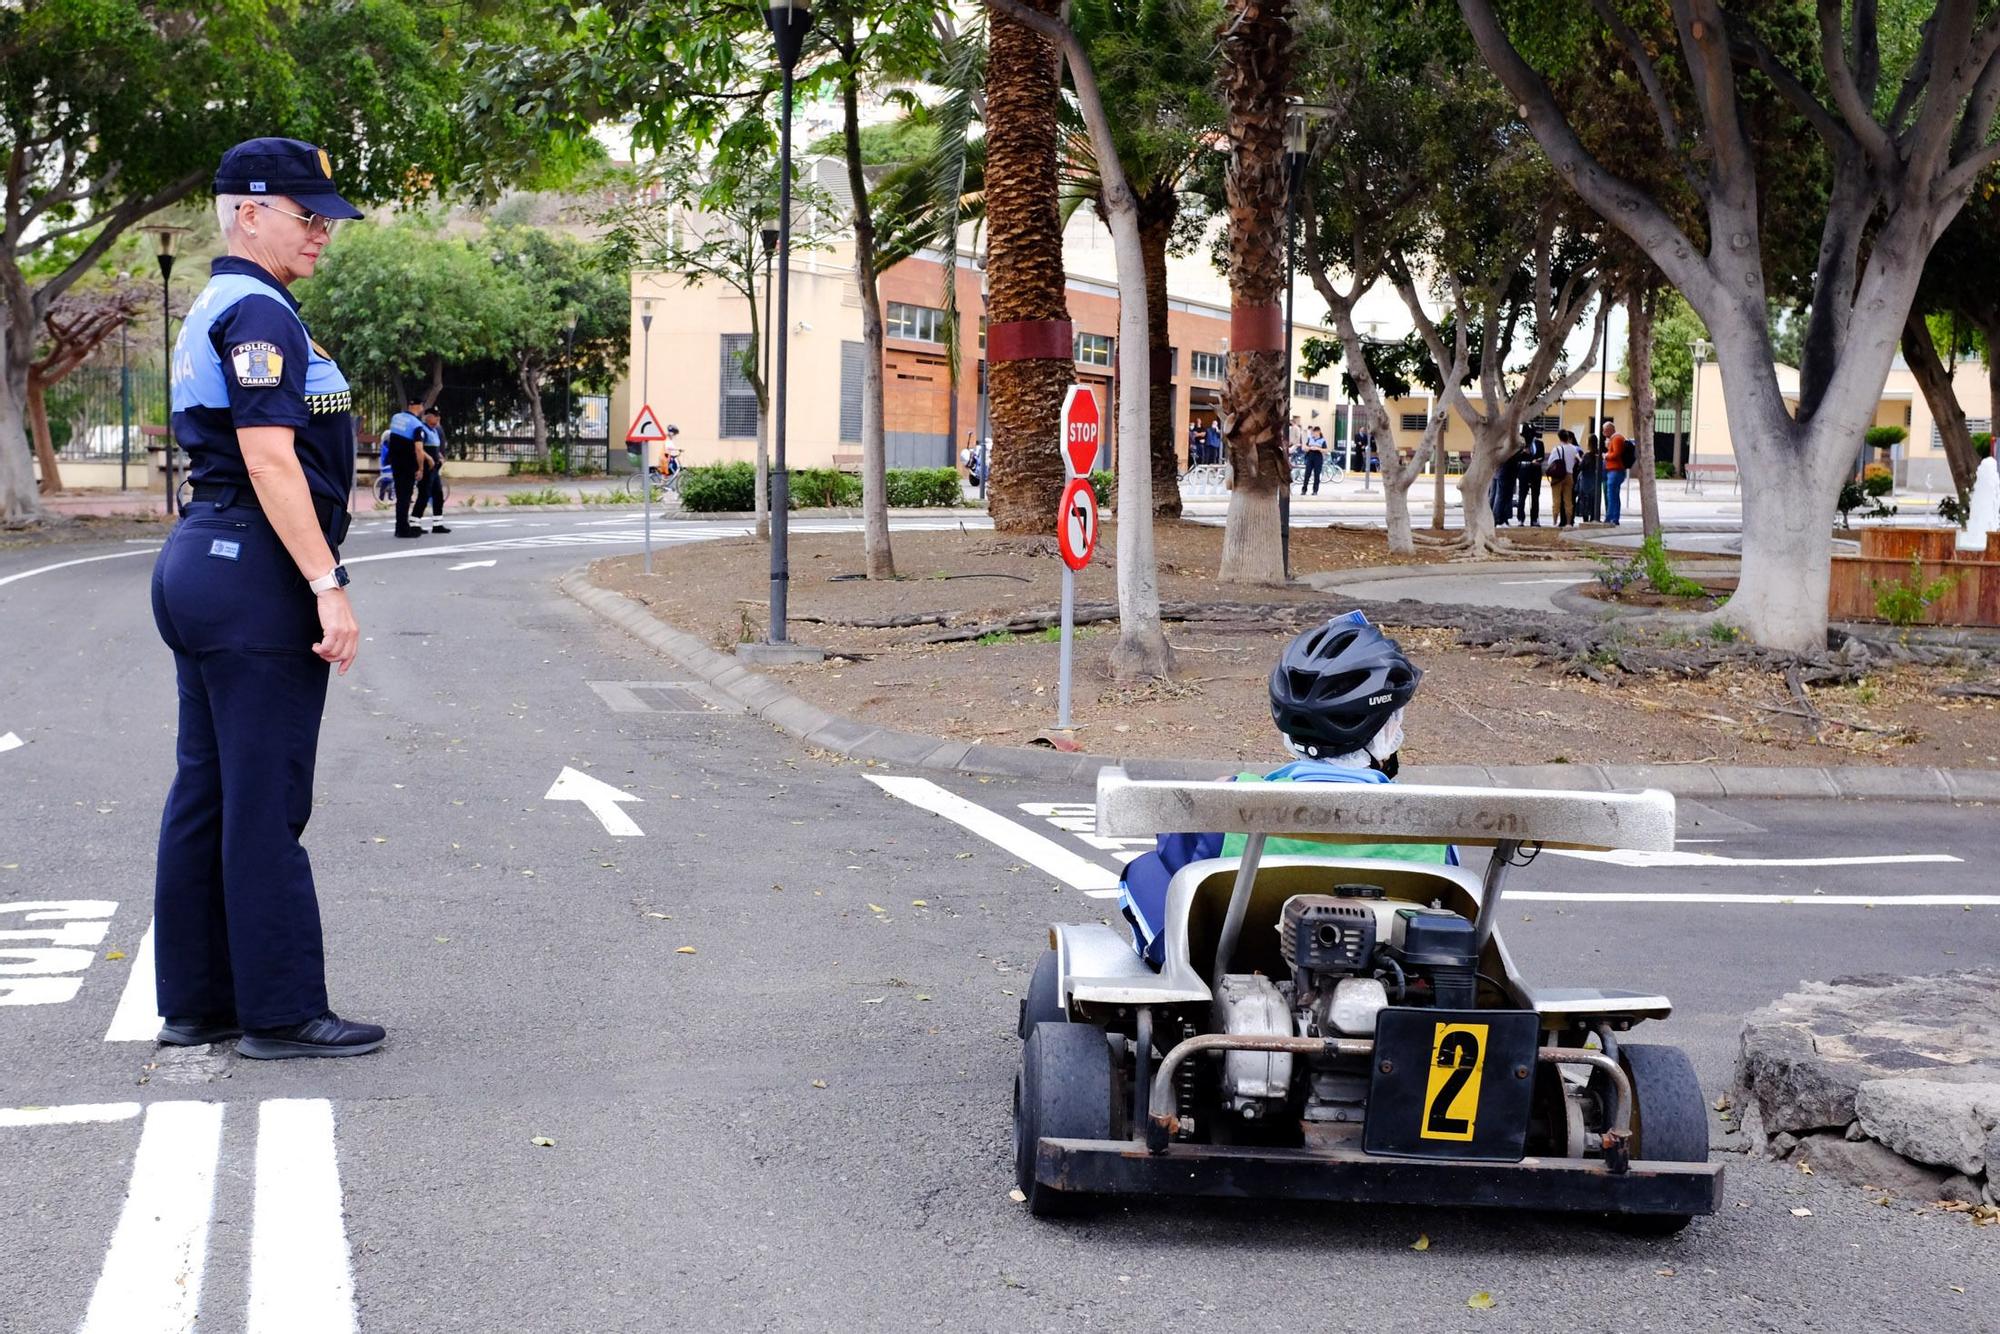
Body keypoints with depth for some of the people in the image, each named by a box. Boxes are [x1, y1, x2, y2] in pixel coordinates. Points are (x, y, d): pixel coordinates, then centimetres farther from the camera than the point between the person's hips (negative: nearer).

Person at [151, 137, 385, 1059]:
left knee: (206, 793, 12)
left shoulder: (214, 311, 19)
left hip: (198, 563, 11)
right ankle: (281, 1014, 2)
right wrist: (327, 586, -23)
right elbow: (270, 462, -22)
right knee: (265, 802, -5)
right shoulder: (258, 313, -13)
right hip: (254, 572, -11)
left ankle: (195, 1003, 18)